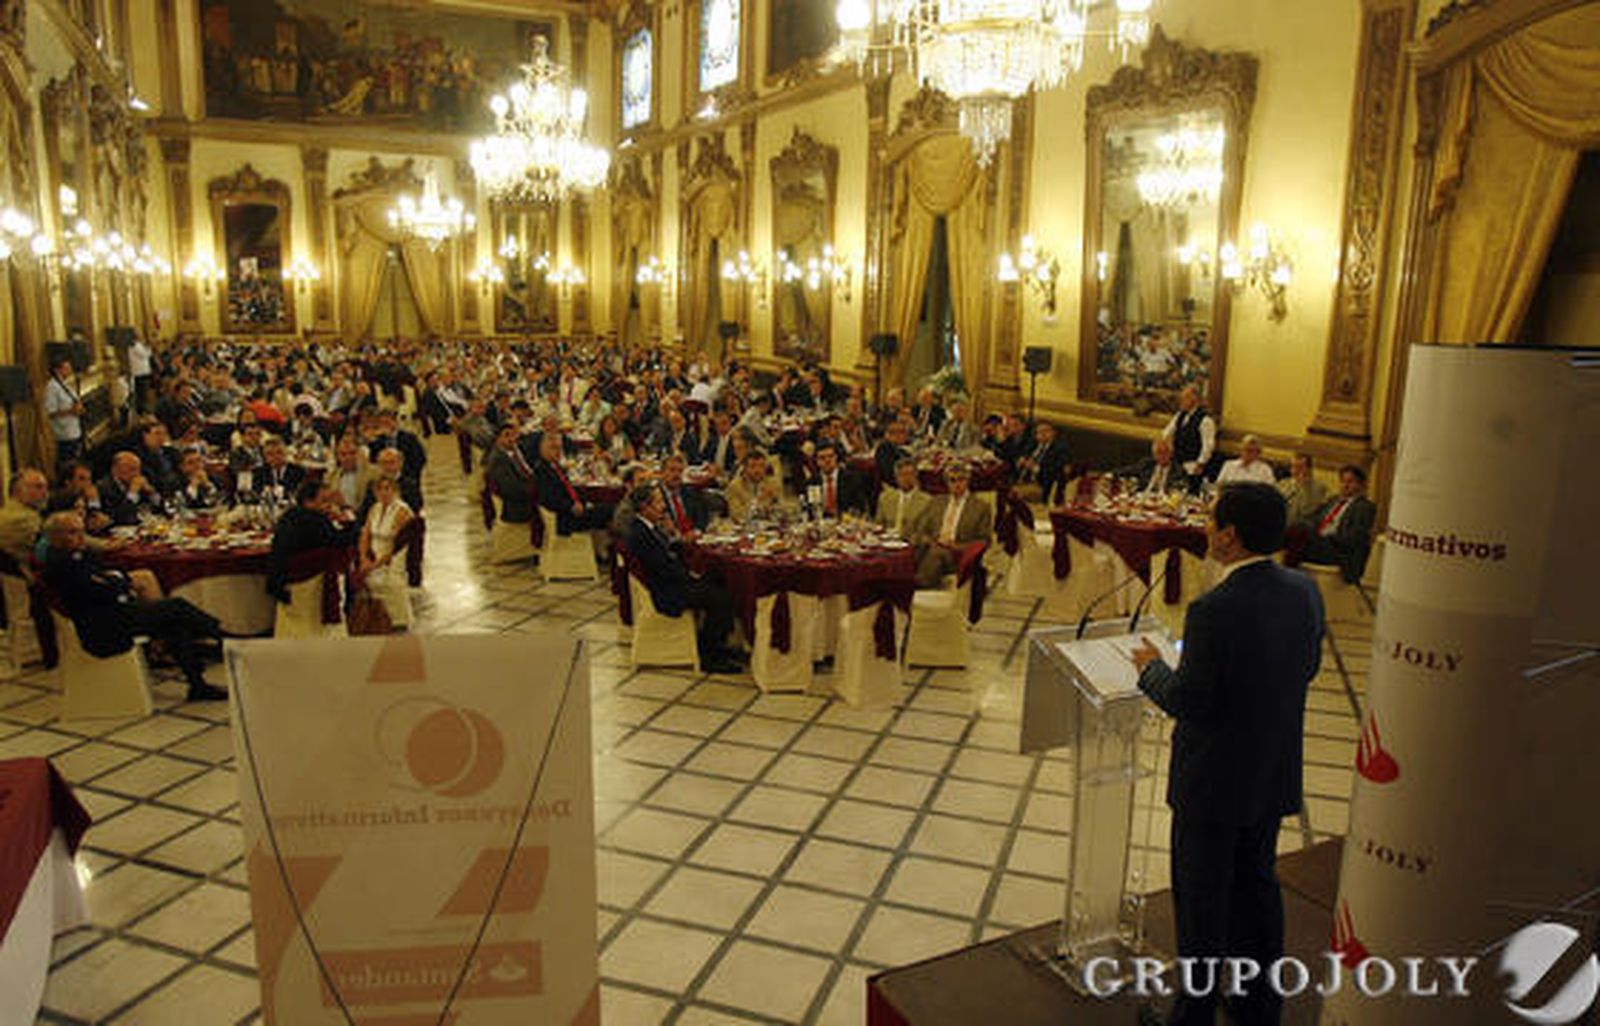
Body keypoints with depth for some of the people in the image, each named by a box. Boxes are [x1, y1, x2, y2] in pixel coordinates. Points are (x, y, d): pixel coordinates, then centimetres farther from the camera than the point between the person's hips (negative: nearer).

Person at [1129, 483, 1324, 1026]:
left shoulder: (1214, 610, -29)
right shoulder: (1305, 591, -6)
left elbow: (1185, 701, -22)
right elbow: (1308, 669, 7)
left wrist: (1151, 666, -4)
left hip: (1214, 784, -7)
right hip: (1274, 776, 7)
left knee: (1202, 901, 10)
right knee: (1257, 885, 24)